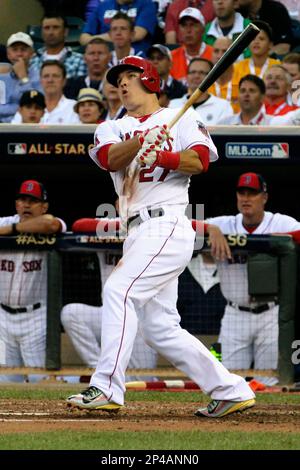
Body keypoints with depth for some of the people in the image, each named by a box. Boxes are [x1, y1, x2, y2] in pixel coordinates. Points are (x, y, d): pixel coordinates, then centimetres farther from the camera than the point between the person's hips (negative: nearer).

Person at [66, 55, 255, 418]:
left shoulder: (181, 118, 7)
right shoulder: (112, 129, 19)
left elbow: (200, 160, -9)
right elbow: (110, 159, -5)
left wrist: (160, 157, -24)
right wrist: (143, 140, -24)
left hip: (167, 224, -7)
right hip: (139, 234, 7)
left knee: (119, 290, -24)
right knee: (159, 329, 6)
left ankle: (106, 388, -28)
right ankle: (231, 391, 14)